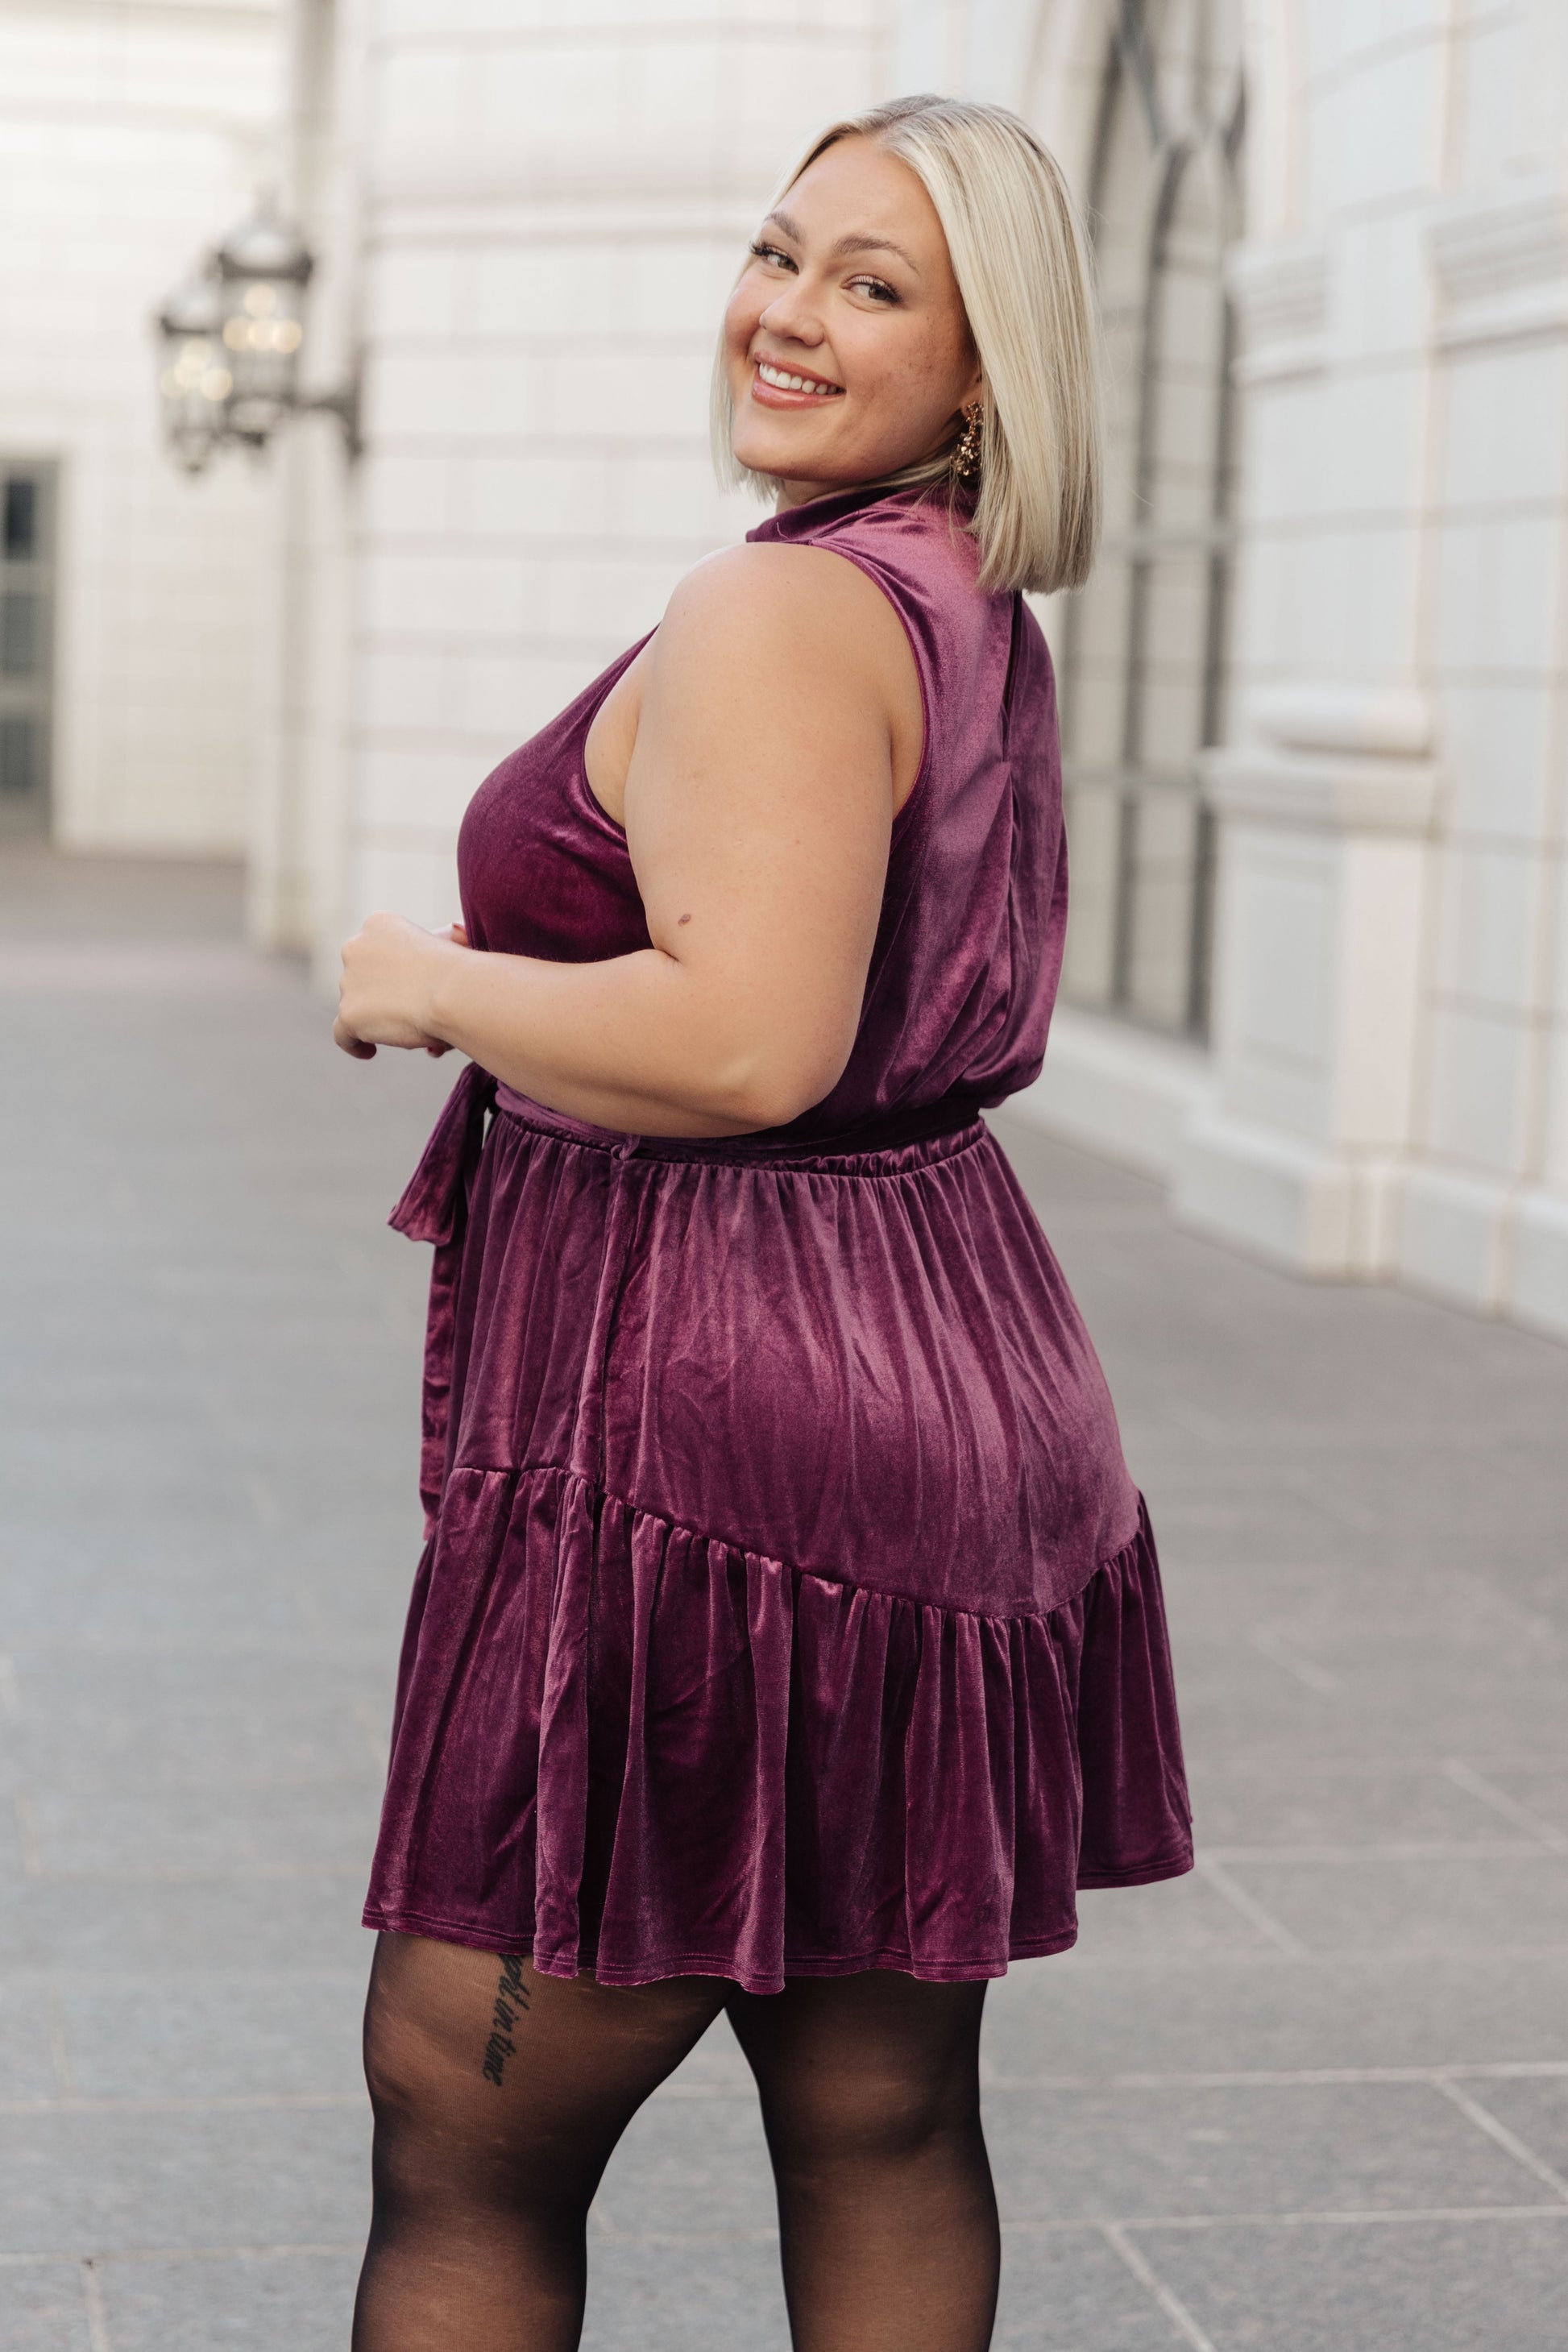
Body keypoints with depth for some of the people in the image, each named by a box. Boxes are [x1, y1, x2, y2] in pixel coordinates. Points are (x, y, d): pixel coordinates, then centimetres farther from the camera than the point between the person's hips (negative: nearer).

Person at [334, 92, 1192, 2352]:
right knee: (885, 2122, 16)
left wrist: (430, 985, -13)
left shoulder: (778, 613, -17)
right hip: (956, 1380, 10)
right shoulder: (983, 626, 14)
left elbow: (750, 1046, -28)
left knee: (462, 2135, 1)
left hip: (717, 1430, -10)